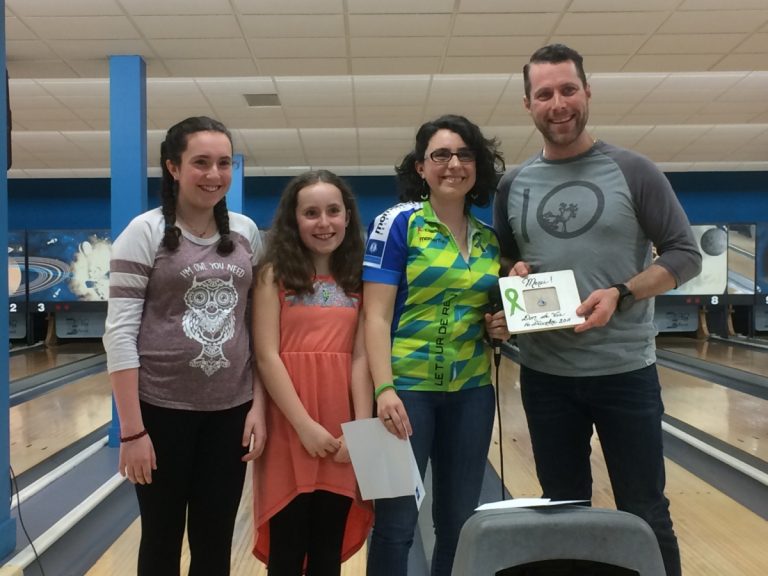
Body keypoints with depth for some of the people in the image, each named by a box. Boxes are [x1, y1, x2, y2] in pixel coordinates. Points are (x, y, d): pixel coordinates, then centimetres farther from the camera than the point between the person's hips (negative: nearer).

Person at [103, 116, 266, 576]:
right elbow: (120, 333, -11)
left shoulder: (246, 233, 5)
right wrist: (132, 429, -14)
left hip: (230, 411, 3)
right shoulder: (145, 232, -8)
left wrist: (259, 406, 1)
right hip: (162, 409, -3)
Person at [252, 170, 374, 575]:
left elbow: (361, 357, 2)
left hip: (342, 432, 3)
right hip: (290, 429, -2)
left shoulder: (357, 279, 8)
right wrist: (304, 425, -13)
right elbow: (266, 356, -8)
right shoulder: (274, 274, 0)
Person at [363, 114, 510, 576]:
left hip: (472, 391, 5)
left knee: (461, 520, 13)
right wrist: (384, 389, -21)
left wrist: (500, 326, -1)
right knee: (397, 520, 2)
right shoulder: (398, 223, -7)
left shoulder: (490, 239, 9)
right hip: (408, 388, -5)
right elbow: (376, 316, -12)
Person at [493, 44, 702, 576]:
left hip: (625, 371, -3)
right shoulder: (513, 185, 5)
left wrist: (620, 294, -19)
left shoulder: (633, 171, -4)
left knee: (644, 514, 8)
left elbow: (685, 255, -4)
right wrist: (513, 275, -7)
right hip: (545, 376, 3)